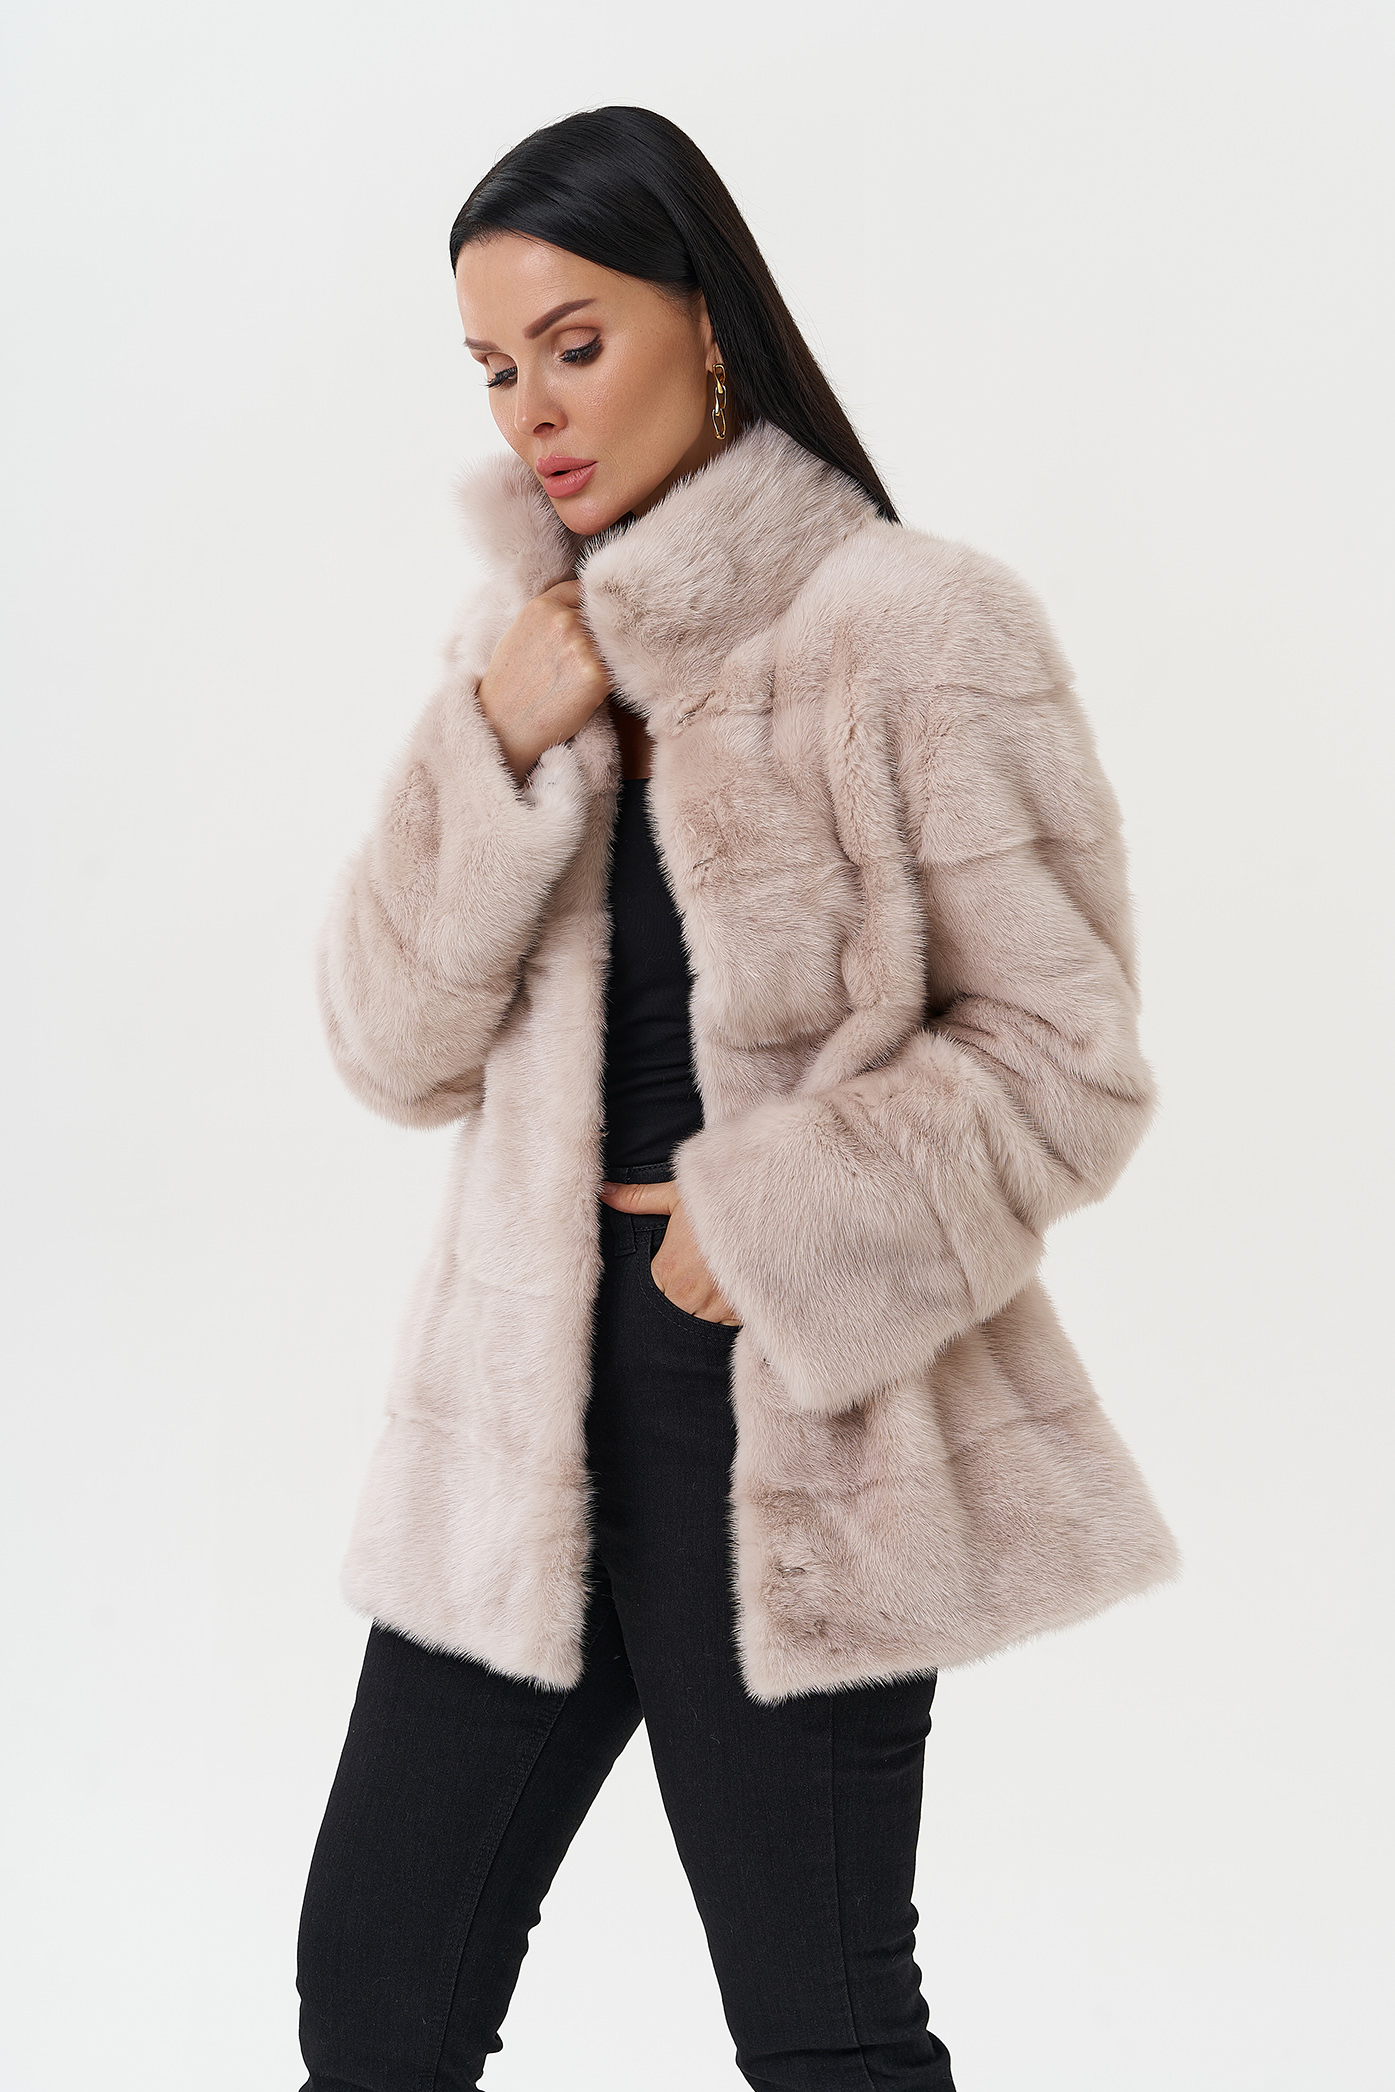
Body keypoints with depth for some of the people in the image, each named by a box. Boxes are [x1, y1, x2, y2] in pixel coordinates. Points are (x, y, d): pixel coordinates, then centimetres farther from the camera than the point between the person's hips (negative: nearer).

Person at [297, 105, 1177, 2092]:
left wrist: (780, 1213, -17)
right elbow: (397, 1048, 2)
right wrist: (500, 752, -11)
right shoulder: (529, 643, 8)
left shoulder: (918, 629, -11)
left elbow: (1065, 1058, -9)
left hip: (792, 1436, -6)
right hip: (526, 1413, 6)